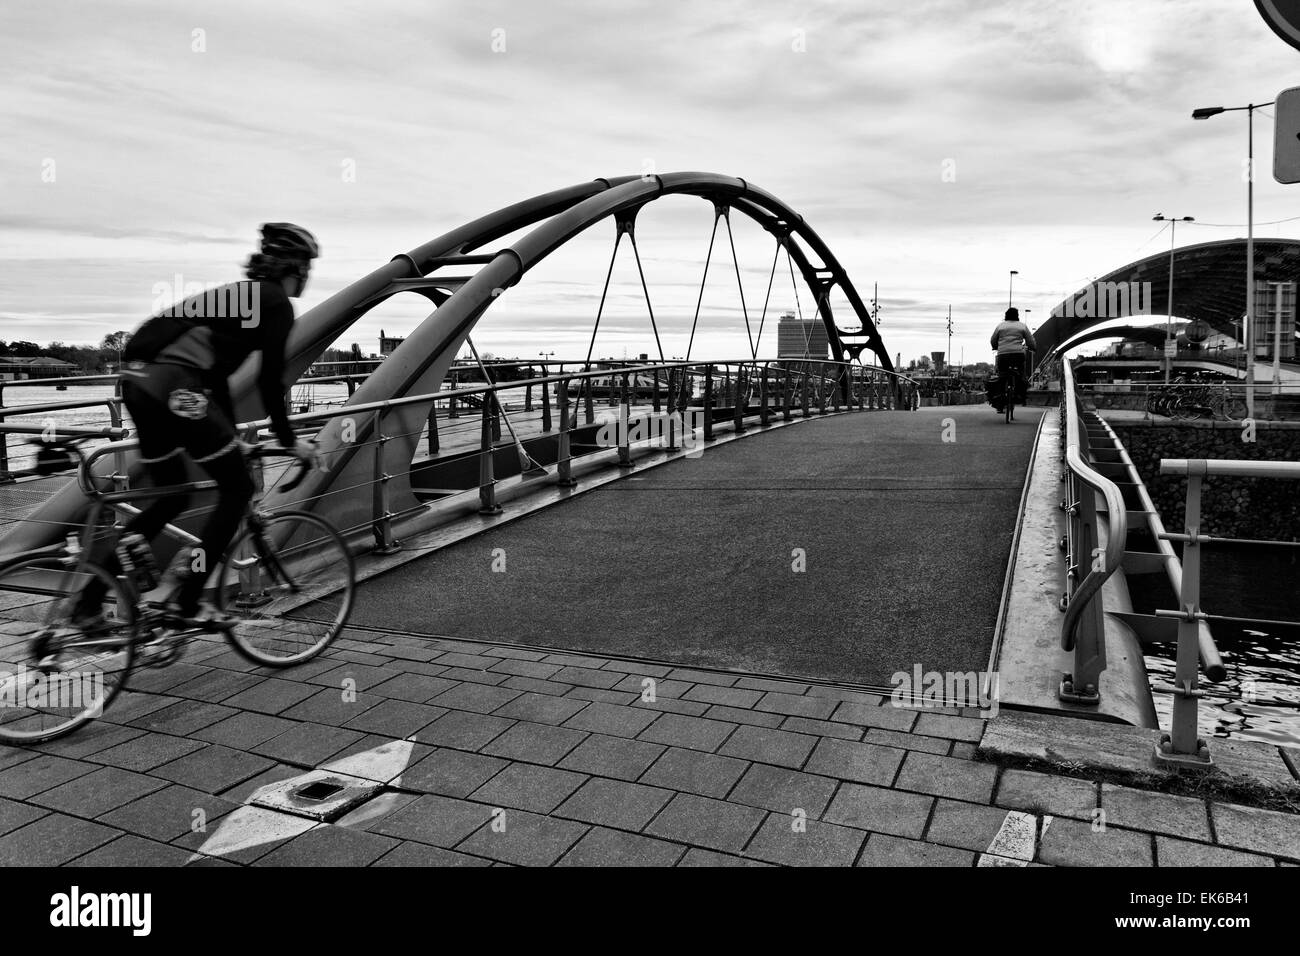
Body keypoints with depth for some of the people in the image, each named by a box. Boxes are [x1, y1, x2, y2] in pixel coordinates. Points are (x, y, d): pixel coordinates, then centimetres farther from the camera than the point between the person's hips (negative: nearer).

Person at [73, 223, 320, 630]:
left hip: (138, 380, 9)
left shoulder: (236, 293, 28)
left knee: (171, 495, 20)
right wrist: (289, 440, 6)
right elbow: (270, 379, -4)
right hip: (174, 385, -9)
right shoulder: (275, 302, 2)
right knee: (238, 488, 4)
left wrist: (230, 435, 36)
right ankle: (186, 603, 4)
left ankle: (88, 604, 18)